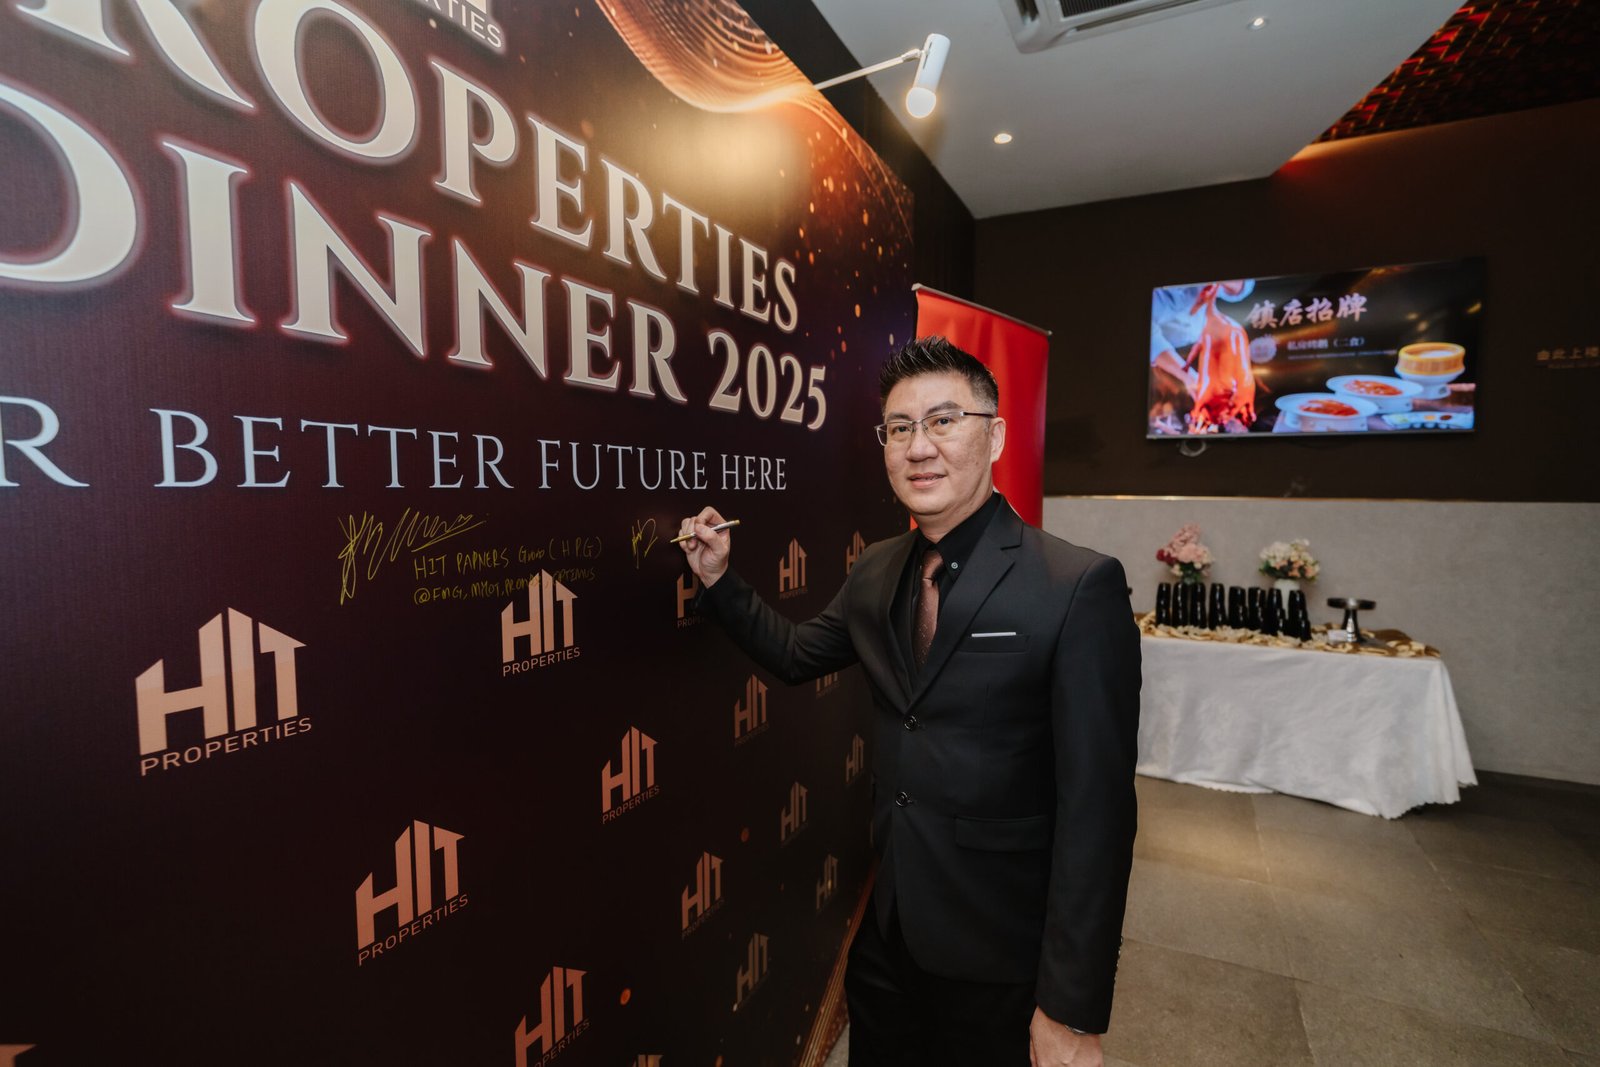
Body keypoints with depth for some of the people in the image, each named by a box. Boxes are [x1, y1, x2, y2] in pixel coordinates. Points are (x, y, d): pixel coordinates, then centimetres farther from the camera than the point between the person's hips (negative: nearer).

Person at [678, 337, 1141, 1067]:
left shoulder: (1079, 587, -21)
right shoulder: (876, 572, -2)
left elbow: (1095, 808, -19)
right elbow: (796, 655, 12)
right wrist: (719, 579, -1)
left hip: (997, 958, -5)